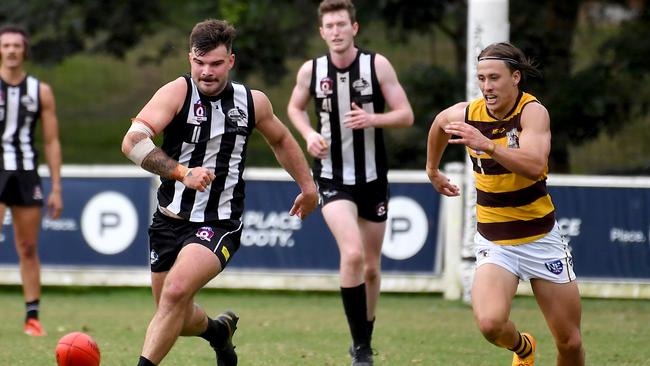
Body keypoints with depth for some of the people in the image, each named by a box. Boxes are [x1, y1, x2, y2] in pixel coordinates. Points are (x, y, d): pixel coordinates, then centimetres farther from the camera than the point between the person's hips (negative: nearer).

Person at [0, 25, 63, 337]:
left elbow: (52, 142, 8)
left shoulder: (41, 91, 7)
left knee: (28, 249, 6)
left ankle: (32, 317, 10)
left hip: (27, 174, 2)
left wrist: (56, 188, 3)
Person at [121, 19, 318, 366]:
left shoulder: (253, 102, 1)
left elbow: (281, 140, 24)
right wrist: (182, 173, -35)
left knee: (176, 290, -27)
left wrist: (307, 185, 28)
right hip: (170, 219, 1)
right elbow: (132, 142, -24)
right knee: (179, 320, 13)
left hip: (219, 224, -1)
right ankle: (219, 330, 48)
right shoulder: (177, 92, -10)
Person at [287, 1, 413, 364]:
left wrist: (372, 119, -24)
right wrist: (309, 134, -5)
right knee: (352, 253, -22)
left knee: (370, 266, 11)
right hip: (333, 180, -1)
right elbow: (295, 107, 15)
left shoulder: (377, 65, -7)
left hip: (373, 178, 1)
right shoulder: (311, 71, -3)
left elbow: (406, 115, -6)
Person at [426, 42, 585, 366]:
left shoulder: (533, 111, -16)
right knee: (490, 323, -23)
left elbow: (535, 166, -34)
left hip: (541, 238, -1)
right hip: (494, 242, 2)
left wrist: (487, 144, -44)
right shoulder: (464, 114, -5)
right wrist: (432, 170, 33)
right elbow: (438, 125, 21)